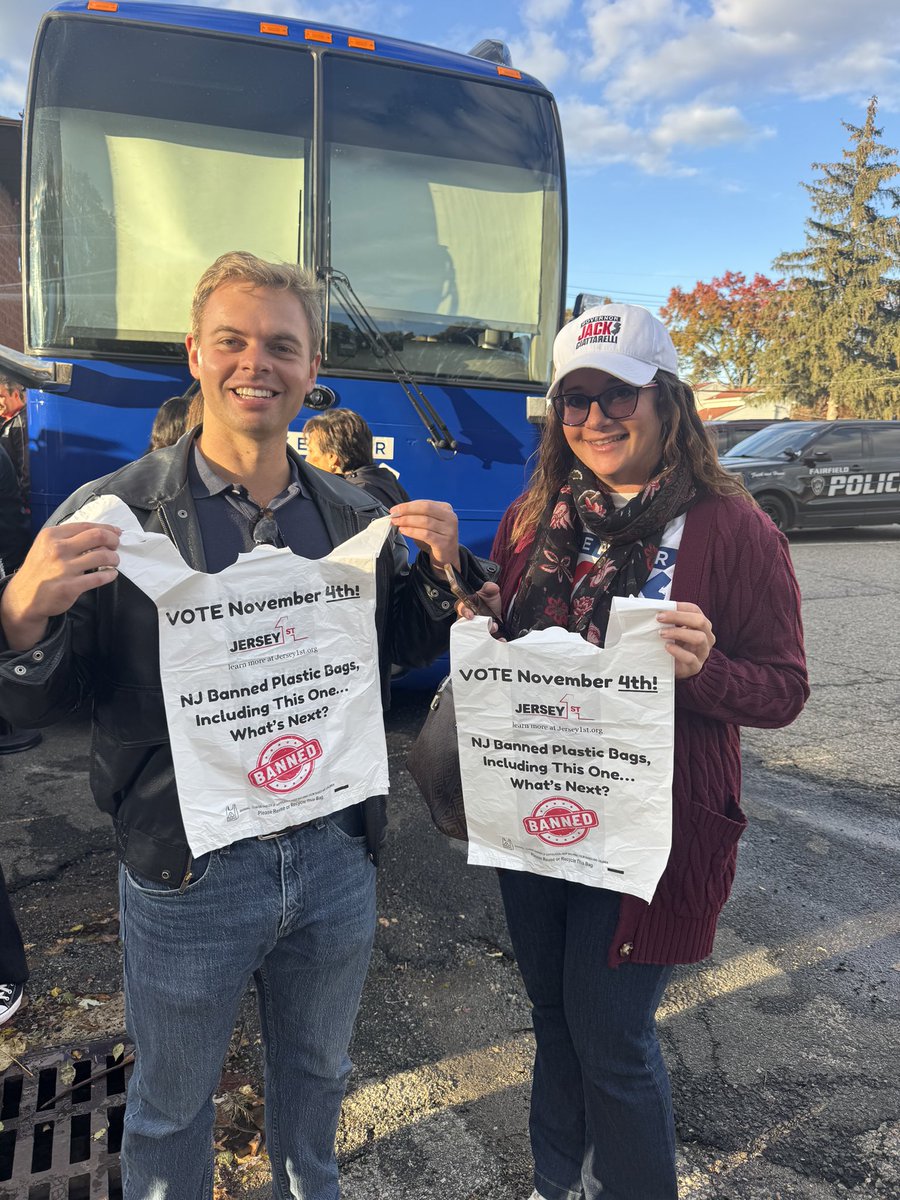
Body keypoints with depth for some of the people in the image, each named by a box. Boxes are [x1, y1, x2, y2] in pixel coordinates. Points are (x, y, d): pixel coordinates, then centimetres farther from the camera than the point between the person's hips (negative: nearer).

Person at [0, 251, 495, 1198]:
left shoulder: (356, 517, 0)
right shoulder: (114, 514, -11)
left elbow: (411, 648, 9)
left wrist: (447, 570, -10)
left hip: (336, 856, 4)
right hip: (186, 871, -3)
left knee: (314, 1073, 28)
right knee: (172, 1105, 21)